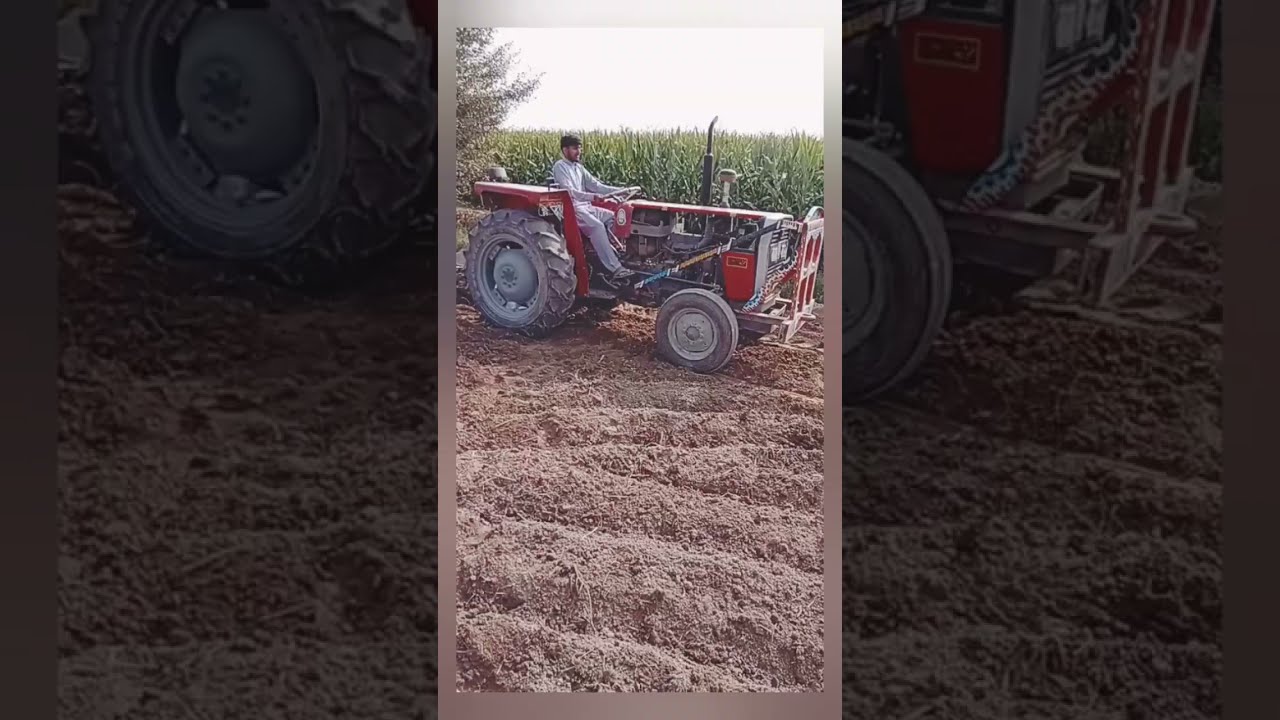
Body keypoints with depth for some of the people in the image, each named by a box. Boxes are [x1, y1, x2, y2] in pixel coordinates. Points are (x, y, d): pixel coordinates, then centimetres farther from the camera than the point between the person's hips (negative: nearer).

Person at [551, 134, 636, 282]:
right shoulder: (560, 167, -9)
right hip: (570, 209, -9)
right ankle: (615, 269, -36)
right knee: (597, 226, -31)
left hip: (585, 206, 9)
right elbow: (569, 192, -22)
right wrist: (592, 196, -36)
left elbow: (595, 185, 14)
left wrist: (620, 190, 2)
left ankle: (622, 257, -12)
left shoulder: (578, 167, 17)